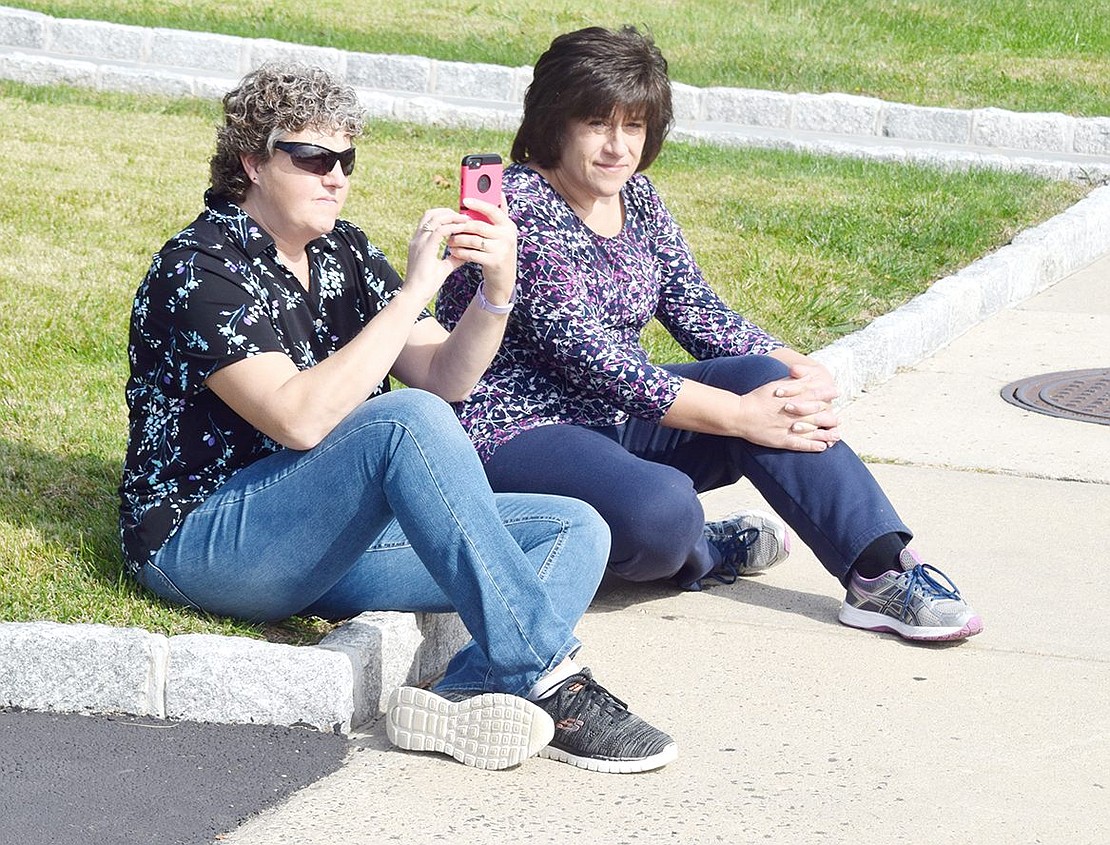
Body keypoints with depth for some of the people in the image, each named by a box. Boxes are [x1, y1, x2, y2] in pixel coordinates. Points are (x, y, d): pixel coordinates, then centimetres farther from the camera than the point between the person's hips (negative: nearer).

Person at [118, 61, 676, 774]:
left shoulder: (343, 253, 12)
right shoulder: (199, 269, -12)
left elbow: (443, 378, 5)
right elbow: (299, 419, -26)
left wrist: (496, 291, -14)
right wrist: (415, 291, -25)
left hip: (331, 540, 8)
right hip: (201, 542, -8)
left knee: (574, 530, -8)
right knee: (406, 421, -33)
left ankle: (469, 693, -36)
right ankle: (546, 677, -34)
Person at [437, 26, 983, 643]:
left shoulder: (634, 196, 8)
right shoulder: (518, 205, -18)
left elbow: (696, 310, 7)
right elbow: (590, 356, -25)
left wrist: (797, 369, -12)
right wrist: (740, 416, -26)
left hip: (615, 416, 8)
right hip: (517, 432, -8)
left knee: (764, 377, -16)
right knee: (660, 510, -35)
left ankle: (883, 572, -19)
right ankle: (700, 555, 1)